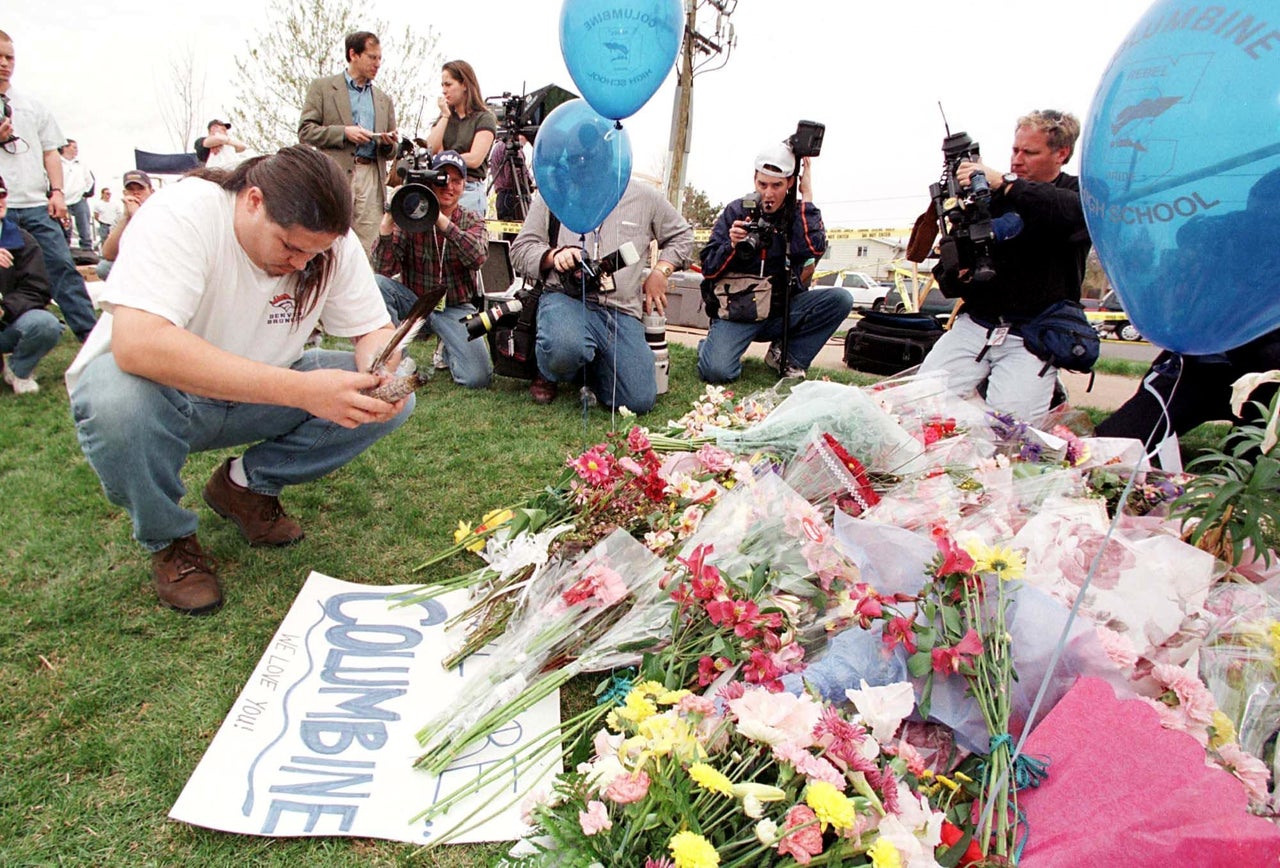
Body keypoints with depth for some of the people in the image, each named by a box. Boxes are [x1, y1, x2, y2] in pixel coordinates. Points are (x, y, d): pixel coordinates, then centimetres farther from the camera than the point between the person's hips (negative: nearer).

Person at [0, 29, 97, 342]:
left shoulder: (33, 107, 16)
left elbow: (50, 152, 16)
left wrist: (57, 192, 3)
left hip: (35, 205, 2)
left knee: (62, 267, -5)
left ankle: (91, 335, -7)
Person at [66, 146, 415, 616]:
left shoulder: (332, 242, -13)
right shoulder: (181, 214, -28)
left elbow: (375, 330, -7)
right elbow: (137, 344, -42)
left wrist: (383, 374, -34)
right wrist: (301, 389, -49)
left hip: (258, 394, 4)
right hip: (156, 390, -4)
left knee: (388, 401, -16)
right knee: (117, 404, -39)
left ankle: (246, 485, 4)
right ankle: (168, 541, -7)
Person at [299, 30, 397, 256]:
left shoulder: (384, 100, 23)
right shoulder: (322, 87, 11)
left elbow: (390, 153, 24)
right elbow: (305, 131, 3)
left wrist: (388, 144, 0)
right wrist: (344, 132, -9)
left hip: (372, 179, 3)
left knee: (367, 250, -4)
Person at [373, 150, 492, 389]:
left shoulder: (472, 221, 0)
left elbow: (478, 257, -24)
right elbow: (383, 269, -14)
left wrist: (441, 220, -34)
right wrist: (387, 224, -28)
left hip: (456, 308, 0)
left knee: (478, 378, -20)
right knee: (376, 284, -29)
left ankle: (449, 351, 17)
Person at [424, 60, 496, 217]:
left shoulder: (485, 118, 3)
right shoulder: (444, 116, 21)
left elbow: (474, 159, -9)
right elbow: (431, 150, 6)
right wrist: (445, 116, 6)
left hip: (469, 189, -5)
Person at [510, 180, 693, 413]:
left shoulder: (645, 197, 11)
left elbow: (681, 235, 25)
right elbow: (520, 249, 8)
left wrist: (660, 273, 10)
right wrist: (553, 254, -12)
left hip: (621, 311, 2)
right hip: (566, 299, -2)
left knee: (640, 401, -14)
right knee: (564, 348, -39)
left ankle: (589, 370, 19)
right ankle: (548, 374, 2)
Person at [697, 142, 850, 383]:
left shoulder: (799, 214, 3)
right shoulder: (736, 211, 0)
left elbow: (814, 250, -19)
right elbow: (709, 270, -2)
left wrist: (807, 196, -12)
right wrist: (732, 245, -22)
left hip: (782, 311, 3)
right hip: (737, 311, -3)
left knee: (841, 298, -18)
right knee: (717, 371, -28)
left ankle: (787, 354, -1)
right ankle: (709, 345, 10)